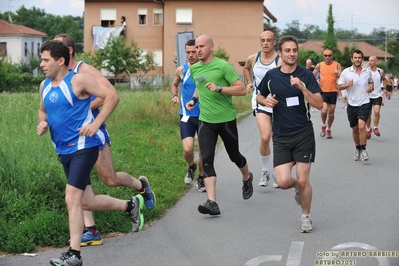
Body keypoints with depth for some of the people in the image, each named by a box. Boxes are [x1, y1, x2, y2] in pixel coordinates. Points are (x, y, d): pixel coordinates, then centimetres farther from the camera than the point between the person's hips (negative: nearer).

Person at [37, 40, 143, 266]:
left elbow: (112, 96, -15)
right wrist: (43, 123, 3)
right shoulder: (44, 85, 9)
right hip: (64, 151, 9)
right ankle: (131, 205, 35)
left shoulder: (78, 80, -13)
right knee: (86, 202, 12)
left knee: (72, 199, -15)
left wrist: (96, 124, -21)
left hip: (83, 147, -8)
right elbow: (43, 110, 26)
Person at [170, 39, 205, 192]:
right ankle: (191, 167, 18)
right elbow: (174, 84, 20)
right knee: (188, 149, -15)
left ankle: (201, 178, 30)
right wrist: (174, 96, 1)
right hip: (187, 116, 1)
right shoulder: (181, 70, 0)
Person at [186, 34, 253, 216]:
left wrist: (219, 88, -26)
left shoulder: (223, 66, -12)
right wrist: (194, 99, 8)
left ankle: (247, 178, 48)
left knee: (234, 156, 14)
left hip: (226, 119, -4)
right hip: (205, 121, 4)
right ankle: (212, 203, -16)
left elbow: (242, 90, -15)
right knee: (206, 160, -11)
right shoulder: (194, 69, 6)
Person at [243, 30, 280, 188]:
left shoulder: (280, 61, -12)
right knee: (265, 137, -17)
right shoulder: (253, 58, 2)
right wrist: (249, 83, 15)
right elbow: (246, 68, 27)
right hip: (260, 102, 1)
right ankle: (265, 171, 2)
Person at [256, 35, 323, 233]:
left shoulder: (306, 75, -5)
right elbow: (259, 96, 20)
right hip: (281, 137, 2)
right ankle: (296, 186, 28)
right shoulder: (271, 76, 3)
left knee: (303, 180, -3)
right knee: (283, 182, -9)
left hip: (303, 134, -2)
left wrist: (302, 87, -25)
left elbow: (319, 104, -13)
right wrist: (266, 101, -3)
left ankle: (306, 217, 21)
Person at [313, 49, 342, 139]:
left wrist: (338, 73, -27)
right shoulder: (319, 65, 2)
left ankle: (328, 129, 27)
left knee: (331, 112, 8)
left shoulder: (337, 65, 0)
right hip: (323, 91, -1)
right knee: (324, 110, -18)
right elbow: (312, 75, 16)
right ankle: (323, 125, 9)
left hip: (333, 91, 1)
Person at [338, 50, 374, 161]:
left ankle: (363, 150, -8)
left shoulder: (367, 72, 5)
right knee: (355, 129, 10)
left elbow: (371, 81, 24)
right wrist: (348, 84, -16)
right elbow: (339, 86, 2)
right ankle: (357, 148, 31)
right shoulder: (346, 72, -1)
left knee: (362, 126, -19)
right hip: (352, 104, 1)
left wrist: (371, 87, 2)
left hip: (364, 103, -1)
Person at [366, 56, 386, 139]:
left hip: (377, 95, 0)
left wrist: (384, 88, 9)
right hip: (368, 95, 0)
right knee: (368, 114, 8)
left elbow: (384, 79, 18)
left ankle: (375, 128, 2)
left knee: (376, 111, -19)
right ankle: (368, 130, 28)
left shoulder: (381, 71, -2)